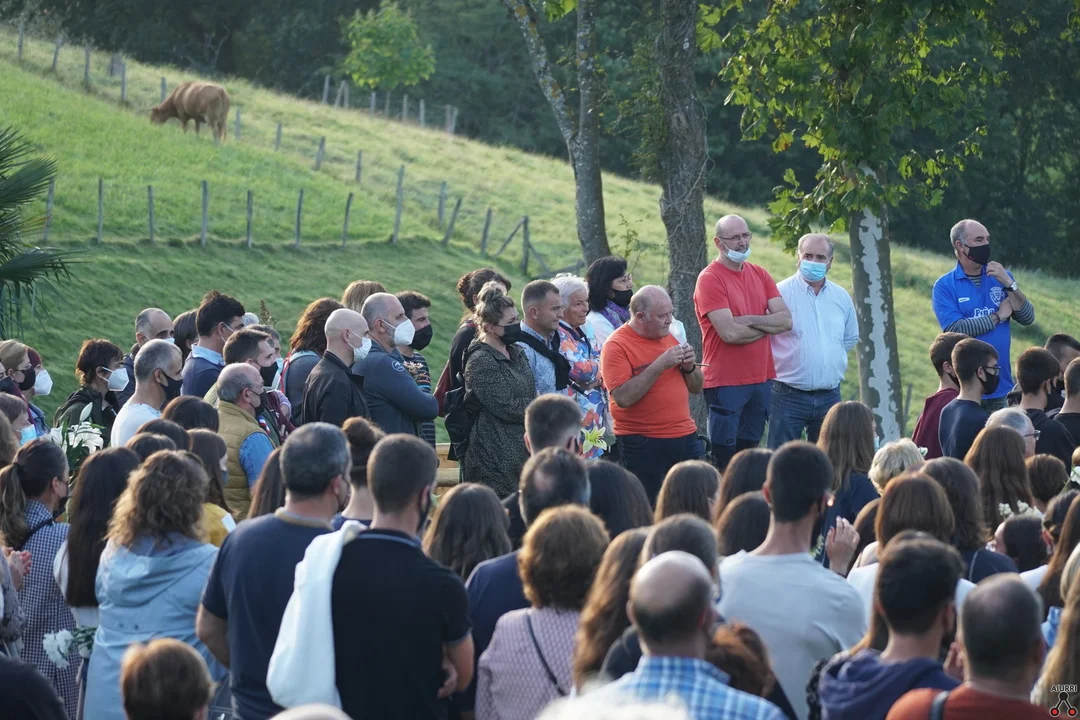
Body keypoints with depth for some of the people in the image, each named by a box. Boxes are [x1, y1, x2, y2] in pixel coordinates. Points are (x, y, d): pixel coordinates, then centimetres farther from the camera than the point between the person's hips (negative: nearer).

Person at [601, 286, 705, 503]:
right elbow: (623, 397, -19)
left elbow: (696, 387, 19)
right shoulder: (617, 346, -8)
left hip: (685, 437, 6)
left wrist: (688, 366, -3)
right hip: (643, 444, -6)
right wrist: (660, 365, -20)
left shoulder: (669, 337, 13)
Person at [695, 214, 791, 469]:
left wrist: (748, 320, -13)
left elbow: (786, 320, 0)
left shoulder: (760, 275, 11)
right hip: (725, 383, -6)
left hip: (761, 380, 6)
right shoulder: (710, 279, -9)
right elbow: (729, 333, -19)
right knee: (725, 460, -4)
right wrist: (768, 324, -4)